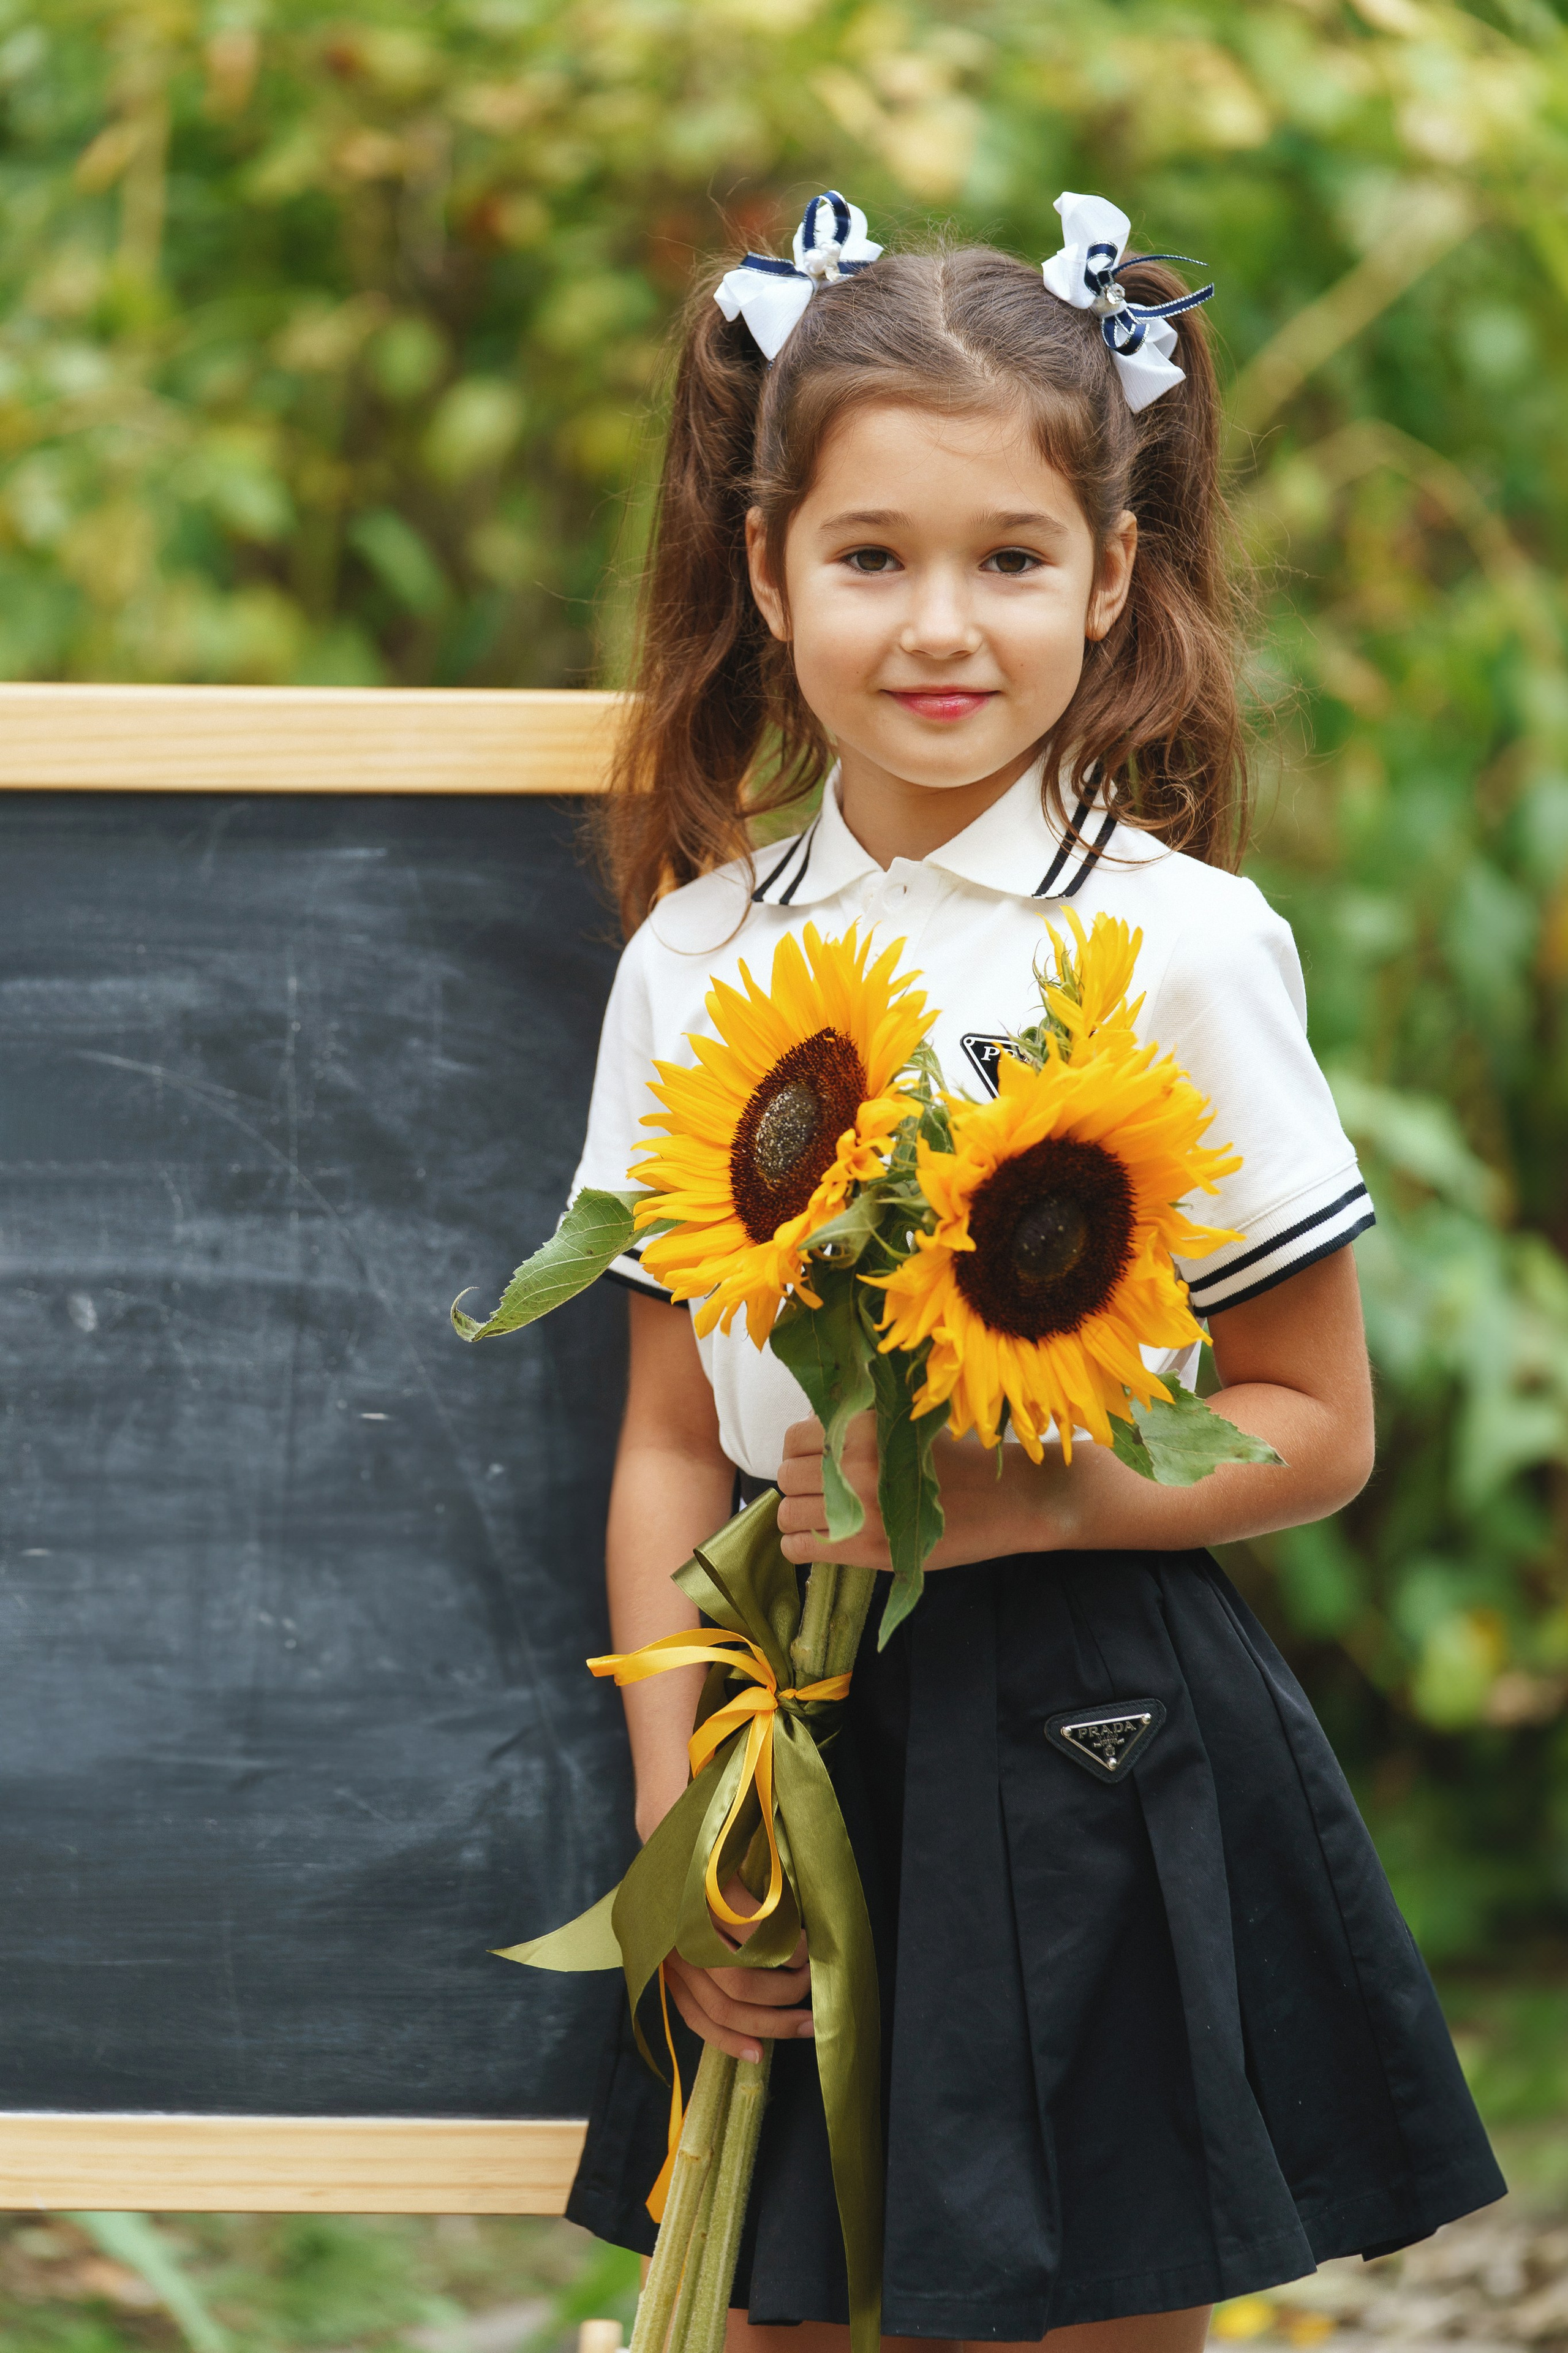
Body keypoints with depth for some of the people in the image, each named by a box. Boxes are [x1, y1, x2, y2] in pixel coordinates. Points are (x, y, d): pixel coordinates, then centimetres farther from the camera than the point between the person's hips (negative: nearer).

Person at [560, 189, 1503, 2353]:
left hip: (1090, 1744, -3)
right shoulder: (701, 952, 5)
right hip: (796, 1720, 4)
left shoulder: (1180, 946, -7)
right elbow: (672, 1436, 8)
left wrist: (1024, 1495, -19)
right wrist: (674, 1820, 0)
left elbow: (1317, 1427, -4)